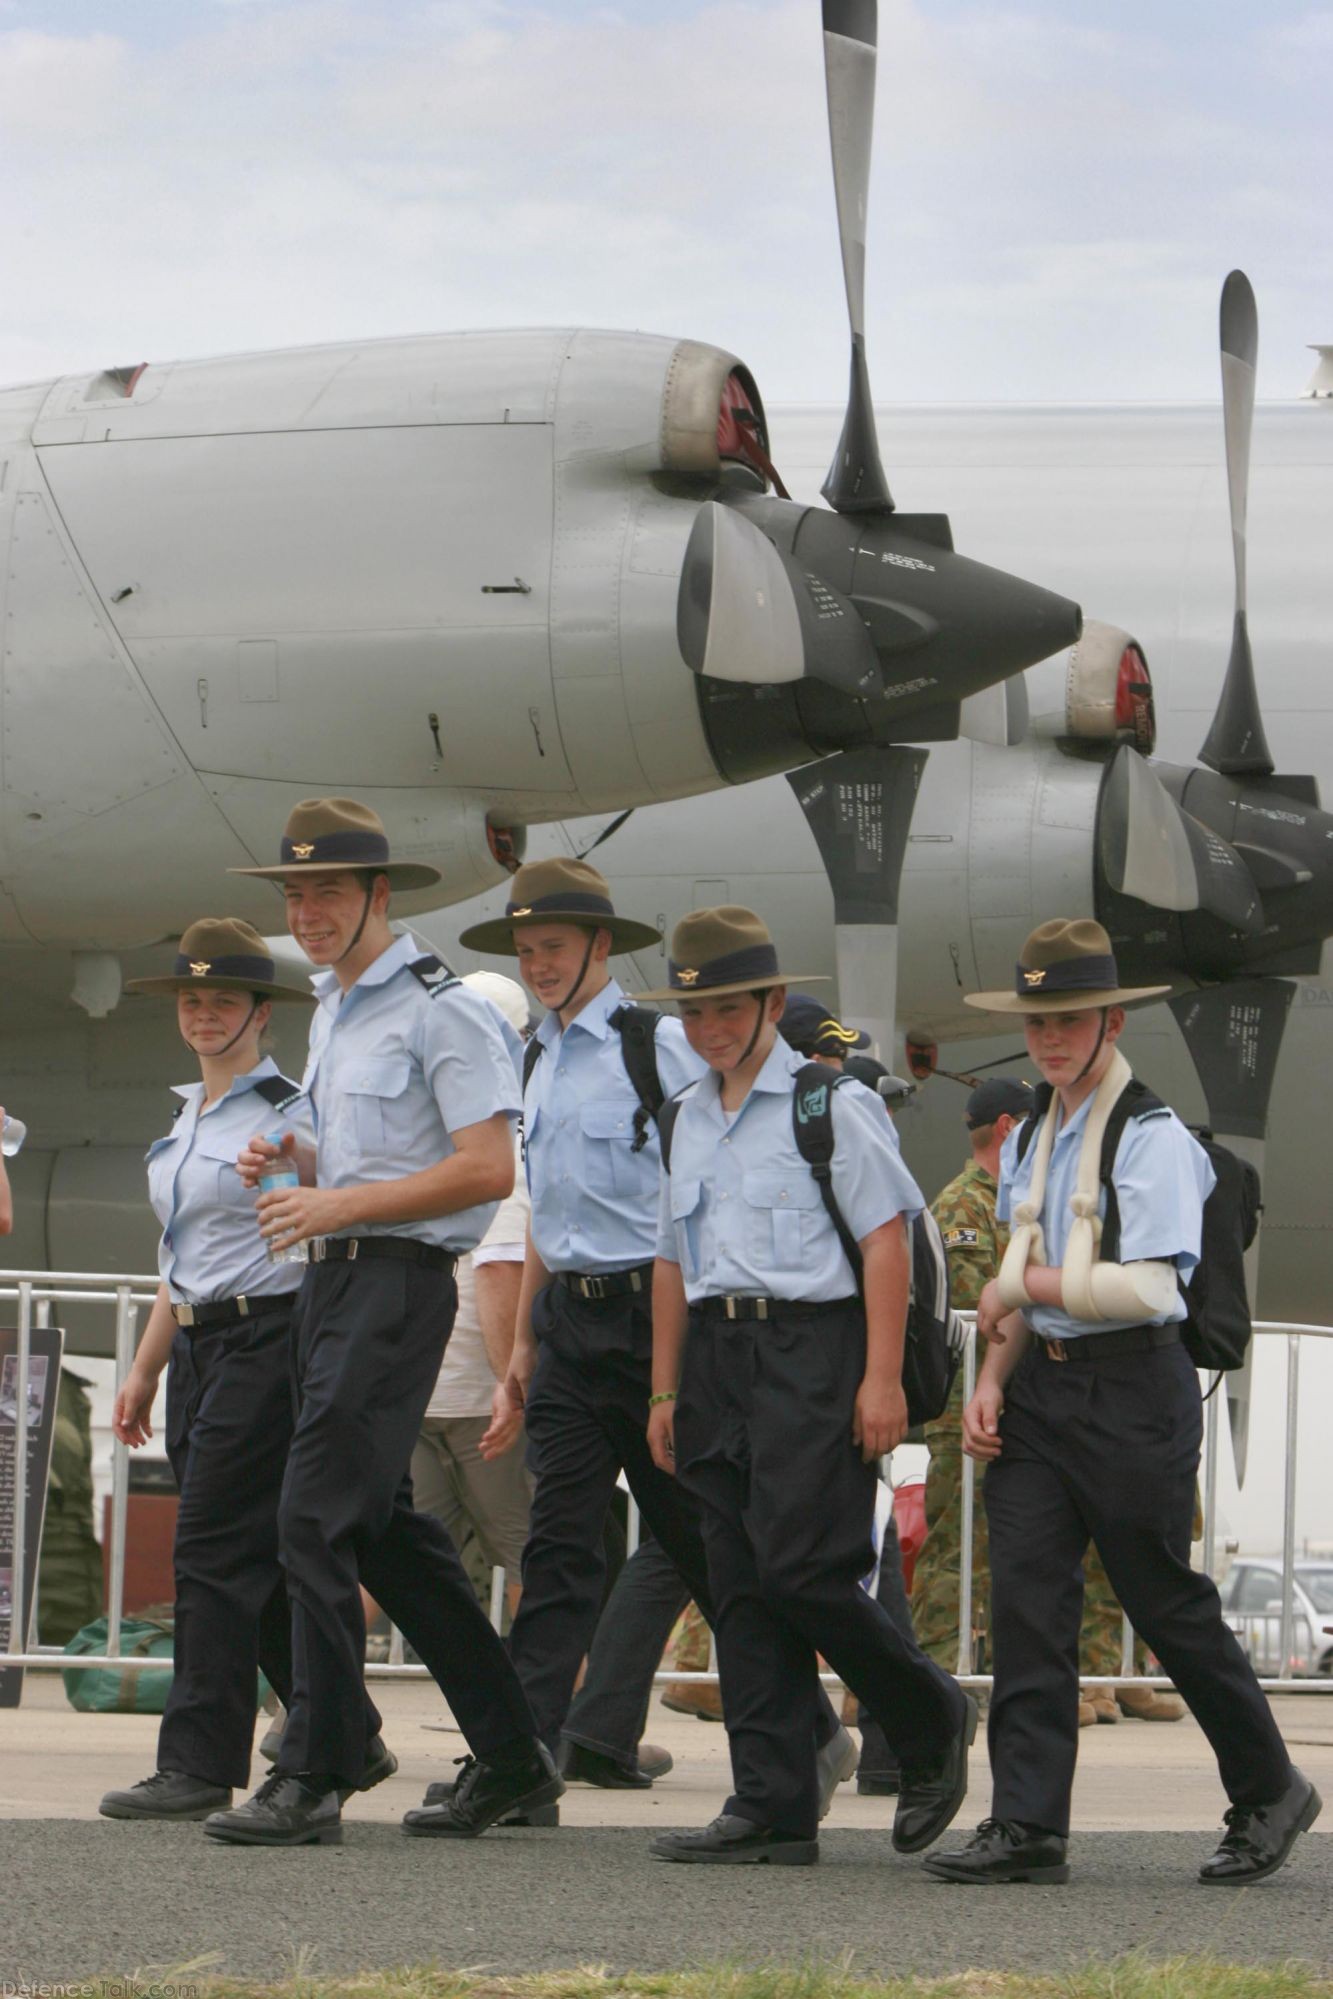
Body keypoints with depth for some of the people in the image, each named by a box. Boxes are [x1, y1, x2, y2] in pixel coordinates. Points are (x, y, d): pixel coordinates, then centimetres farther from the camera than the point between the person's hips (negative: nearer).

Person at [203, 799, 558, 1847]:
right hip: (335, 1280, 10)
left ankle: (311, 1779, -12)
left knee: (318, 1516, -14)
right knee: (386, 1526, 11)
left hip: (399, 1282, -10)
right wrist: (292, 1162, 8)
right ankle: (512, 1753, 20)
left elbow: (487, 1169, -17)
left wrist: (341, 1205, -18)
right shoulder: (332, 1010, 19)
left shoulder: (441, 1010, -10)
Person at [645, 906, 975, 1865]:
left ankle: (933, 1721, 9)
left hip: (813, 1347, -7)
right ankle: (772, 1811, 4)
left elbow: (886, 1240, -7)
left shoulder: (833, 1103, -3)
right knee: (743, 1587, 2)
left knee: (801, 1568, -15)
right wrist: (667, 1391, 18)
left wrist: (883, 1379, -13)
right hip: (718, 1353, 7)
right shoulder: (691, 1118, 18)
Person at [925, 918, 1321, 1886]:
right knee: (1027, 1596, -5)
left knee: (1166, 1603, 2)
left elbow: (1146, 1288, -18)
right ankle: (1028, 1825, -6)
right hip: (1042, 1387, 7)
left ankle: (1269, 1791, 20)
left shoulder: (1154, 1137, -10)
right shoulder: (1030, 1141, 14)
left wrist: (1020, 1285, -10)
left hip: (1132, 1389, -7)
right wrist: (992, 1379, 3)